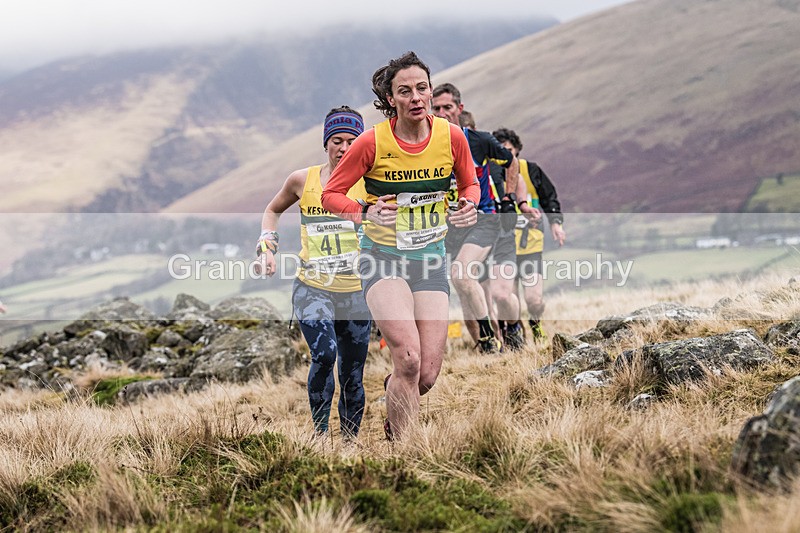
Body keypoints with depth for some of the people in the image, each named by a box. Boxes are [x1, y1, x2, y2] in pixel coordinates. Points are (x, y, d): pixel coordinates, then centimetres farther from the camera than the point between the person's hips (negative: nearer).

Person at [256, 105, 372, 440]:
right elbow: (273, 210, 18)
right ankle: (319, 432, -10)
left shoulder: (368, 183, -3)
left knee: (353, 376, 7)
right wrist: (267, 246, 5)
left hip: (355, 293, 1)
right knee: (324, 353, -26)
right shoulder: (303, 180, 1)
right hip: (312, 288, -1)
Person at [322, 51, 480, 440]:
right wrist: (366, 213, -22)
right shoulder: (373, 141, -13)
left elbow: (470, 184, 13)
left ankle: (393, 412, 35)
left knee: (427, 376, -2)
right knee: (408, 360, -22)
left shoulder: (451, 137, -5)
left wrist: (468, 205, -9)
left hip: (430, 257, 3)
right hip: (383, 255, -3)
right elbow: (331, 194, -4)